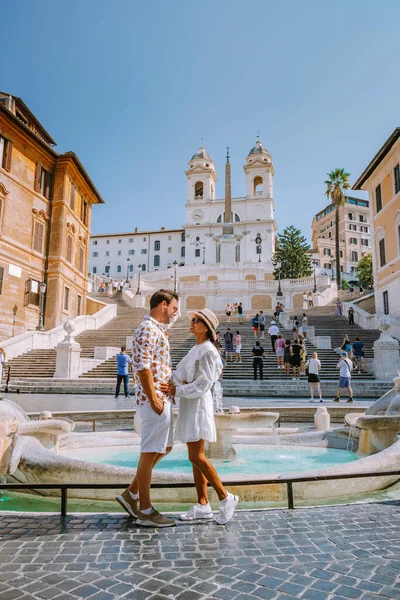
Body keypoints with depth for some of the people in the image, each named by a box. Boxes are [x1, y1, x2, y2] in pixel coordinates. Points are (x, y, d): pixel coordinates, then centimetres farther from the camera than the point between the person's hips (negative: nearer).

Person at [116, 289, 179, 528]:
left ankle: (131, 493, 27)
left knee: (165, 448, 18)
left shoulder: (158, 329, 18)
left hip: (163, 399, 11)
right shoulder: (148, 329, -14)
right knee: (150, 452, 0)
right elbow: (142, 367, -21)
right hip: (153, 400, -11)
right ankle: (145, 511, 13)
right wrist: (153, 398, -21)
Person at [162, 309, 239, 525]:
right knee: (195, 457, 10)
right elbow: (182, 376, 15)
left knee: (196, 457, -8)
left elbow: (204, 383, -19)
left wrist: (176, 390, -22)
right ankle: (202, 505, 16)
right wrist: (170, 384, -2)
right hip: (189, 405, 9)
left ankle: (225, 497, 4)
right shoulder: (195, 349, 17)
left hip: (198, 405, -9)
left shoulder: (207, 350, -12)